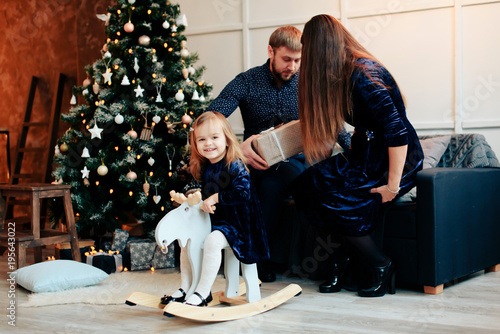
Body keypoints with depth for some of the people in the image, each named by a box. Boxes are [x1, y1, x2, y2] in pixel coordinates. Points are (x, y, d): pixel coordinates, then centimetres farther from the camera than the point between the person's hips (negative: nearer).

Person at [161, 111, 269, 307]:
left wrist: (216, 198, -29)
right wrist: (199, 200, 3)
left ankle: (202, 294, -25)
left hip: (236, 223, -9)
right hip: (214, 222, 9)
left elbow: (243, 193, -31)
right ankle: (185, 289, 17)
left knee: (212, 241, -31)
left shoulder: (235, 166, -17)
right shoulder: (204, 168, 7)